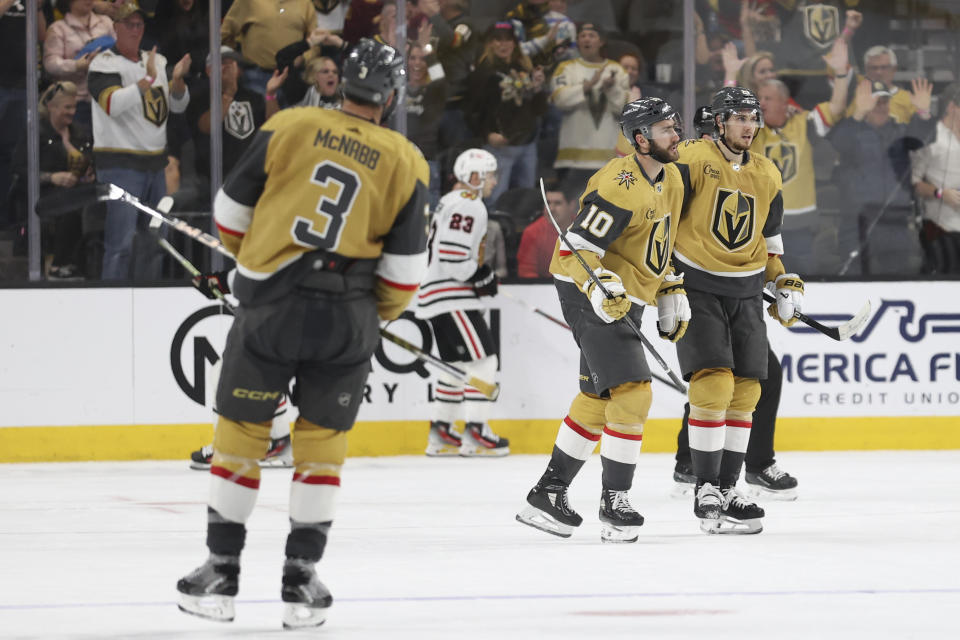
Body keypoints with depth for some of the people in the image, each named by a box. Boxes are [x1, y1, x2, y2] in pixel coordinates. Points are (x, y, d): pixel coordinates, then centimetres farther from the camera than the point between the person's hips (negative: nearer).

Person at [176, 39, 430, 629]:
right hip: (347, 319, 1)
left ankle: (221, 571, 14)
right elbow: (405, 270, 1)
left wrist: (250, 257, 26)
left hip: (271, 305, 0)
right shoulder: (406, 163, 2)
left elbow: (232, 210, 5)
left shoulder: (290, 126, 0)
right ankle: (302, 581, 11)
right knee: (322, 441, 14)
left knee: (241, 430, 12)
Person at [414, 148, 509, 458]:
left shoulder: (452, 201, 19)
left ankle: (440, 433, 18)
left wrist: (483, 273, 16)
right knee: (482, 358, -10)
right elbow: (452, 258, -24)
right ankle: (475, 433, -12)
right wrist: (483, 278, -12)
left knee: (458, 364, 15)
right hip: (450, 297, -11)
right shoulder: (468, 206, -16)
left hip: (441, 296, 11)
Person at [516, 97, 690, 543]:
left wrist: (671, 292, 18)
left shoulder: (672, 179, 9)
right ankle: (614, 503, -9)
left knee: (598, 397, 14)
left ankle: (548, 494, 23)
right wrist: (601, 288, -39)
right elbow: (576, 248, -25)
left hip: (626, 298, 10)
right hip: (590, 293, -10)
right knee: (631, 393, -15)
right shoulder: (620, 185, -22)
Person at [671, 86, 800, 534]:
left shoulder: (767, 176, 11)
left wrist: (785, 283, 9)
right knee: (713, 383, -16)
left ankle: (728, 488, 13)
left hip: (745, 294, 6)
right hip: (696, 288, -6)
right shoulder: (692, 160, -9)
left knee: (745, 391, 3)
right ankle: (705, 489, -8)